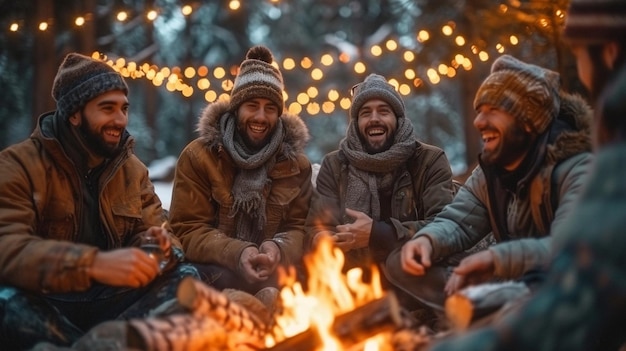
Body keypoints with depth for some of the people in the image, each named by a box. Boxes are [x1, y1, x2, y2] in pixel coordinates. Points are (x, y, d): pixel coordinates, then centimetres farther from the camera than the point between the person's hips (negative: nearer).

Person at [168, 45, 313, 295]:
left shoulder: (296, 162, 7)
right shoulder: (198, 156, -1)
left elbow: (301, 229, 4)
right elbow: (187, 231, -5)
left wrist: (279, 249, -22)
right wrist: (235, 254, -25)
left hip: (277, 271, 4)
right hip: (213, 271, -3)